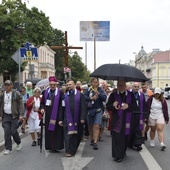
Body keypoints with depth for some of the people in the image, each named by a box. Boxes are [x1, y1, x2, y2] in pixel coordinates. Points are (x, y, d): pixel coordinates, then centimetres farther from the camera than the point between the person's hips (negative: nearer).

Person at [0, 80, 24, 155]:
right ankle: (8, 149, 10)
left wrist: (21, 115, -15)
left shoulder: (16, 93, -5)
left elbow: (21, 104, -8)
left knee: (13, 131, -3)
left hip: (14, 116, -4)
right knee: (7, 132, 1)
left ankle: (19, 143, 25)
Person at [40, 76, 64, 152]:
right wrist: (42, 108, -7)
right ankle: (50, 146, 18)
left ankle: (56, 147, 10)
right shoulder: (45, 92, 7)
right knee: (48, 131, 8)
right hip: (48, 115, 4)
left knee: (56, 131, 1)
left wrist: (60, 115, -12)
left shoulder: (60, 93, -4)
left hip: (56, 115, -3)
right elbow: (42, 102, 13)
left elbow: (61, 104, -4)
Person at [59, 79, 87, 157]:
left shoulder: (80, 95, 1)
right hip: (67, 119, 1)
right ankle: (68, 151, 2)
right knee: (68, 135, -4)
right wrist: (61, 119, 2)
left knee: (76, 135, 7)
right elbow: (62, 108, 7)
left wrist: (83, 118, -12)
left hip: (77, 119, -1)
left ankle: (73, 149, 22)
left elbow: (83, 107, -4)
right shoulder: (65, 96, 7)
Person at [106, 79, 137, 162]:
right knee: (117, 137, -6)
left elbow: (135, 106, 3)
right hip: (116, 120, -1)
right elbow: (107, 106, 2)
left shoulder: (130, 95, 5)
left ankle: (123, 152, 29)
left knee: (125, 136, 8)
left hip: (127, 120, 1)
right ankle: (117, 155, 1)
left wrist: (128, 106, -17)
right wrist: (113, 105, -20)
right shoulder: (113, 95, 4)